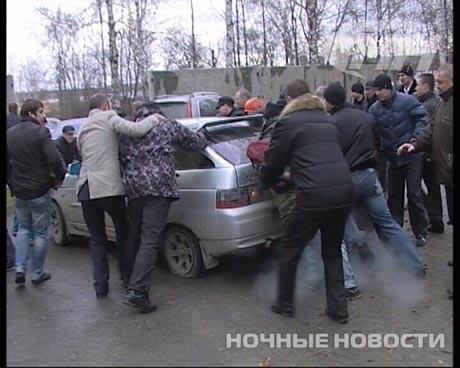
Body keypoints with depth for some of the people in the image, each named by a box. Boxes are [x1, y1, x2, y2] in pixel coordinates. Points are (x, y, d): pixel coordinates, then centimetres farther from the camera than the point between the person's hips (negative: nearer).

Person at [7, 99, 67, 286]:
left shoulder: (9, 134, 5)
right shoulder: (41, 132, -15)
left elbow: (6, 164, 10)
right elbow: (54, 159, -23)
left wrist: (13, 184, 19)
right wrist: (59, 178, -6)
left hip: (18, 193, 5)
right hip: (40, 192, -5)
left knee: (23, 229, 23)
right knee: (40, 233, 9)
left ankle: (20, 269, 13)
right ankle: (37, 274, 18)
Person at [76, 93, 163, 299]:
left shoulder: (83, 129, 20)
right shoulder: (109, 117, 0)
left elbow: (85, 155, 18)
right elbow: (136, 130, -16)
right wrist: (154, 118, 1)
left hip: (86, 190, 5)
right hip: (110, 188, -5)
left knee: (97, 238, 15)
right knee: (123, 231, 18)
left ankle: (100, 286, 14)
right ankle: (127, 276, 28)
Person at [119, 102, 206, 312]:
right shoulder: (169, 126, 11)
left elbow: (122, 161, 21)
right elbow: (197, 143, 19)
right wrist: (200, 136, 41)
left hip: (133, 189, 5)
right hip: (159, 187, -4)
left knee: (134, 237, 19)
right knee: (150, 239, -9)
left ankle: (131, 282, 31)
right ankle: (137, 291, -16)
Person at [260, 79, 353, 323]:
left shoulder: (288, 122, 3)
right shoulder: (327, 120, 23)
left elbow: (274, 162, 9)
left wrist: (265, 182, 31)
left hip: (315, 195, -6)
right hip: (343, 190, 6)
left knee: (290, 250, 12)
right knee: (332, 251, 21)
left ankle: (284, 305, 25)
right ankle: (338, 308, 23)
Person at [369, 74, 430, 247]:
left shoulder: (407, 100, -13)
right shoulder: (375, 109, -1)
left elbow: (423, 117, -12)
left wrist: (415, 139, -21)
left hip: (412, 156, -4)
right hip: (392, 158, 4)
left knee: (414, 194, -1)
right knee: (394, 195, 11)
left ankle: (420, 232, 12)